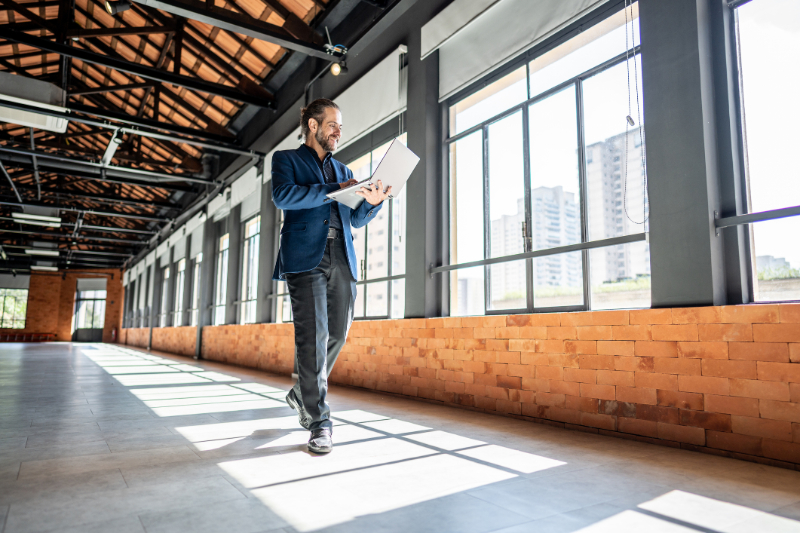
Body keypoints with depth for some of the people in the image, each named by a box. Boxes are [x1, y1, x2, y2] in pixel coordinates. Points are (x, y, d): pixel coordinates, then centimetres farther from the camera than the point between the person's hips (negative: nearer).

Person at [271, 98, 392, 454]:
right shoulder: (286, 159, 12)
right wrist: (333, 191, -13)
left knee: (337, 334, 5)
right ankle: (319, 421, -2)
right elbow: (282, 196, -9)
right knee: (313, 336, -10)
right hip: (306, 257, -5)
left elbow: (357, 219, 21)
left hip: (342, 259, 6)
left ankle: (302, 393, 29)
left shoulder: (343, 171, 27)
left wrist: (372, 201, 0)